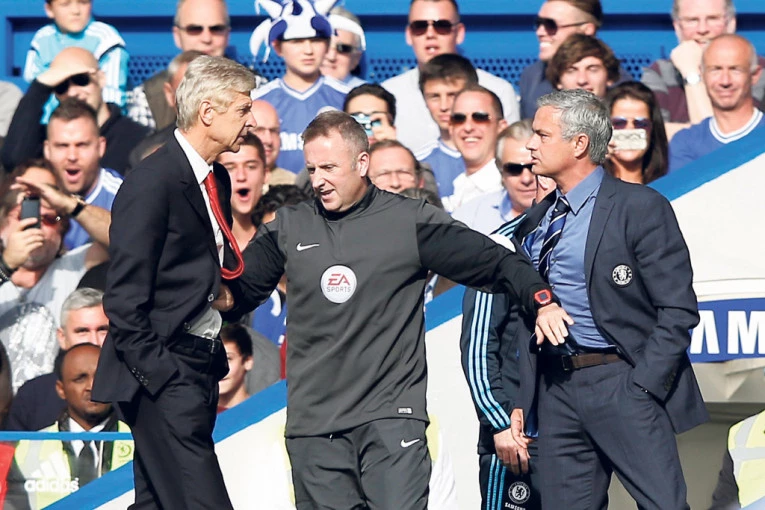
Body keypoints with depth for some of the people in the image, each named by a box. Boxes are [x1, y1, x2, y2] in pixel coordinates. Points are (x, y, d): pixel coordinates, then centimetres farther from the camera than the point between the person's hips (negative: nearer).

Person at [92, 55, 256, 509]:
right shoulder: (152, 183, -14)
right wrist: (156, 375, -18)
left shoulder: (217, 179, 14)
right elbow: (125, 298, -16)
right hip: (163, 371, -9)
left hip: (198, 369, 9)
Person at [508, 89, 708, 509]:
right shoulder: (535, 223, 15)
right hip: (556, 390, 6)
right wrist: (524, 400, 12)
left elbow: (678, 311, -9)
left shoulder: (640, 208, -6)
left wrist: (640, 387, -15)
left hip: (622, 380, -6)